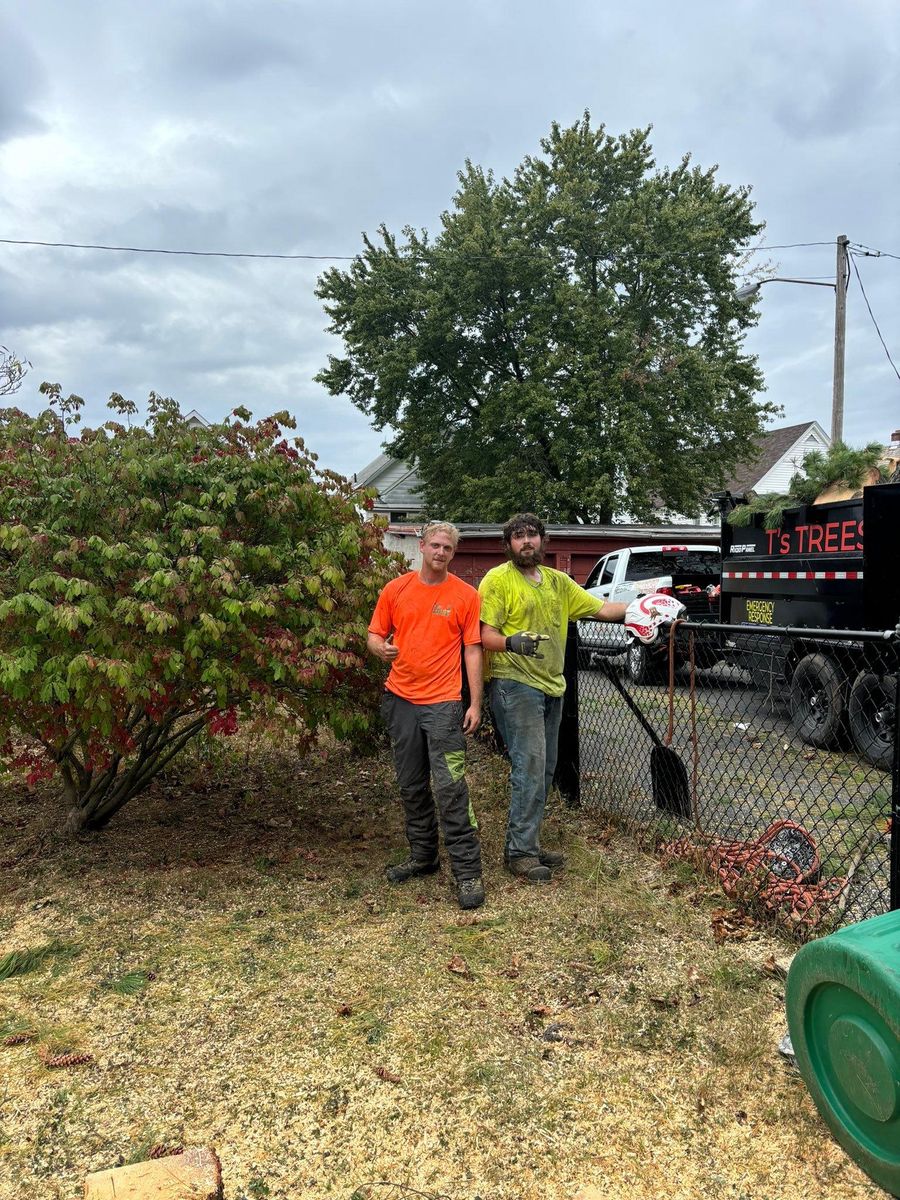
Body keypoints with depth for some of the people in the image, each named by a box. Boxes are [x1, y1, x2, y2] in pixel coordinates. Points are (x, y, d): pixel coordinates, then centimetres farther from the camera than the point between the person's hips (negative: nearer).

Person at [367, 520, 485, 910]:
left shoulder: (465, 595, -1)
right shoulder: (396, 589, 6)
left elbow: (472, 651, -1)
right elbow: (374, 636, 11)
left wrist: (476, 704, -6)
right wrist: (382, 649, -14)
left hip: (442, 703, -4)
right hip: (400, 699, 4)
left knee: (450, 788, -8)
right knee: (411, 786, 14)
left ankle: (467, 871, 0)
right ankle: (423, 856, 30)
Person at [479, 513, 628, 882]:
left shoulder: (558, 581, 15)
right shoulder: (497, 580, -6)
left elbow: (602, 608, 15)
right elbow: (485, 635, -13)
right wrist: (510, 642, -33)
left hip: (551, 686, 8)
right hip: (515, 684, -8)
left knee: (544, 770, 12)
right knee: (530, 768, -12)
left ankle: (526, 844, 22)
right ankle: (519, 851, -2)